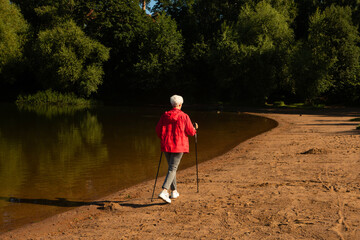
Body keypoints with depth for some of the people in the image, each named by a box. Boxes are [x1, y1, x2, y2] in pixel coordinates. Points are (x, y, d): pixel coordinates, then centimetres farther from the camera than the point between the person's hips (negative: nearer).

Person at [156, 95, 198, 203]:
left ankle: (174, 192, 24)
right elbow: (191, 132, -4)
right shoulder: (184, 116, -8)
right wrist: (195, 128, 19)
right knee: (173, 168, -5)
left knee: (172, 167, 18)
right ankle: (164, 191, -21)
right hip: (179, 146, -4)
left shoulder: (165, 115, 3)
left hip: (166, 145, 4)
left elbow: (158, 130, 6)